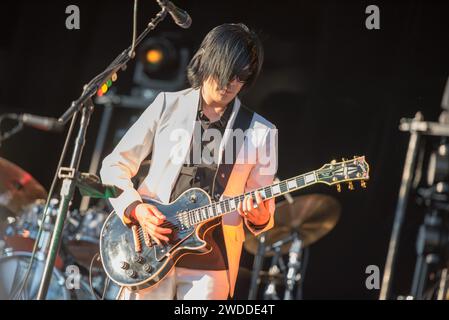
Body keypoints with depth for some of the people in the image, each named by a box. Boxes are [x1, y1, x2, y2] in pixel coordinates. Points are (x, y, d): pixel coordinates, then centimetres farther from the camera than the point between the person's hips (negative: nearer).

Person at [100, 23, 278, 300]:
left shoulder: (261, 133, 3)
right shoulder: (168, 106, 3)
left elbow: (265, 208, 6)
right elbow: (115, 165, 6)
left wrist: (259, 218, -16)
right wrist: (136, 208, -10)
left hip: (210, 264, 0)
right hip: (149, 251, 0)